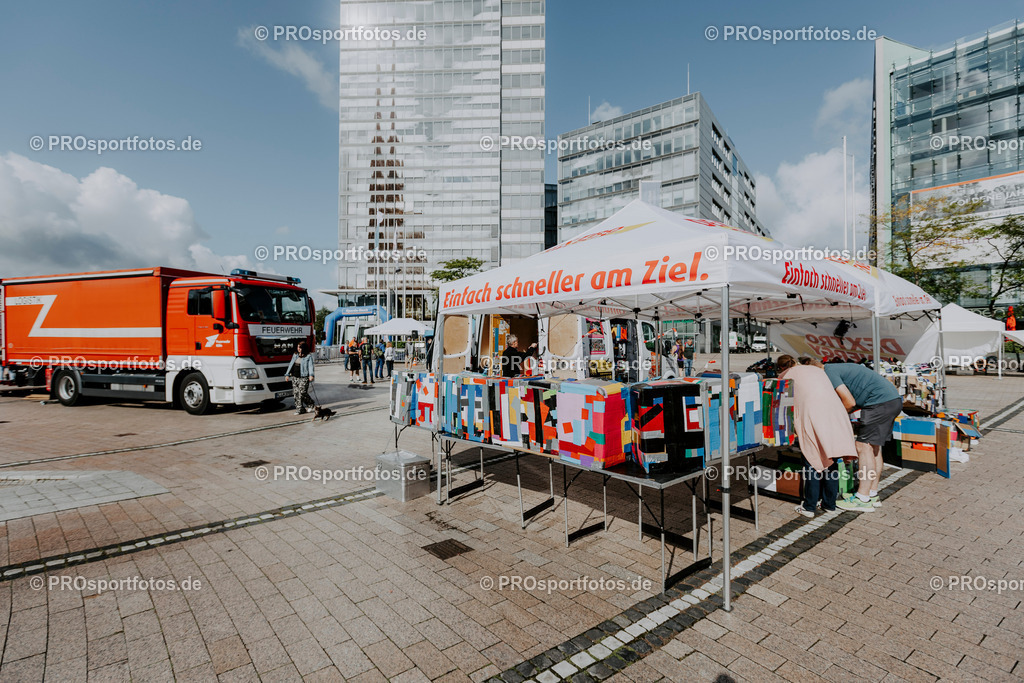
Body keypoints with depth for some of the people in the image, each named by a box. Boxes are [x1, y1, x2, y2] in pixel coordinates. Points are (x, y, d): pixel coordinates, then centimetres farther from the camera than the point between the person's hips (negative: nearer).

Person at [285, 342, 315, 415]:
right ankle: (301, 409, 10)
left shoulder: (308, 356, -3)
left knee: (302, 393, -10)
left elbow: (310, 366, -13)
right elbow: (291, 365, 21)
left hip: (303, 378, -7)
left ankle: (311, 404, 13)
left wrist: (311, 375, -26)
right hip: (294, 377, 7)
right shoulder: (295, 355, 16)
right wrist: (287, 374, 17)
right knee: (296, 393, 3)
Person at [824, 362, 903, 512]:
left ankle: (863, 500, -3)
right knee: (874, 448, 13)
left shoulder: (828, 371, -10)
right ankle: (873, 495, 20)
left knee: (864, 447, -7)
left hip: (881, 402, -10)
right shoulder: (837, 369, 20)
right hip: (894, 400, 10)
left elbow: (850, 402, -14)